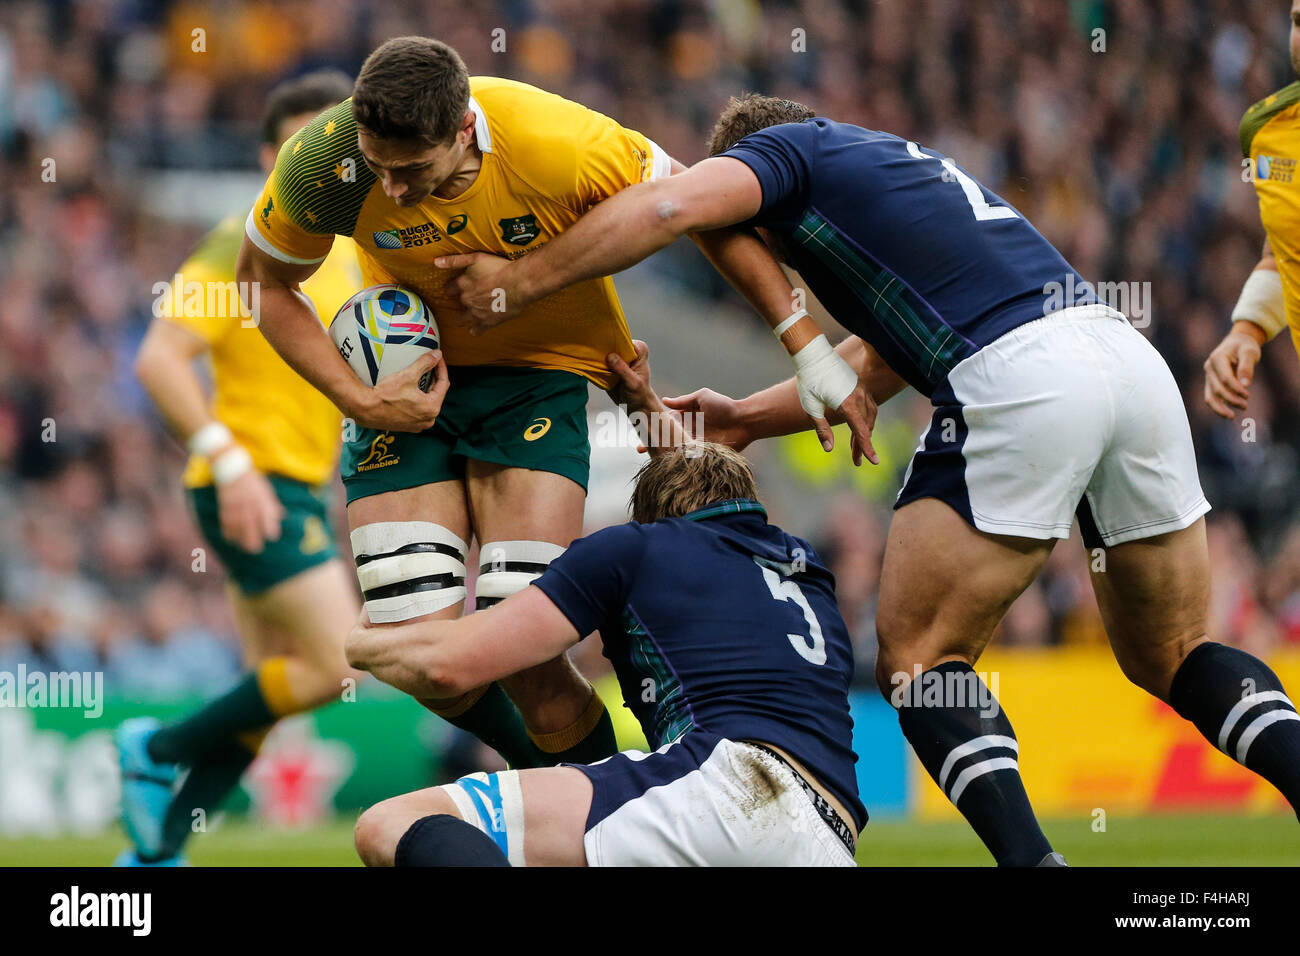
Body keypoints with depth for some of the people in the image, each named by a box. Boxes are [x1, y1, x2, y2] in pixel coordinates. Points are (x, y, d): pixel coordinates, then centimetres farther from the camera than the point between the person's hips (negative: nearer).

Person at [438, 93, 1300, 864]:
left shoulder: (791, 145, 13)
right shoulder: (908, 168, 36)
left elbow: (673, 205, -5)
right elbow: (875, 367, 37)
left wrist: (517, 285, 4)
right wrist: (748, 418, 36)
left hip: (1016, 376, -8)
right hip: (1134, 357, 8)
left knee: (920, 659, 4)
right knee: (1173, 656, 18)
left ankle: (1028, 854, -12)